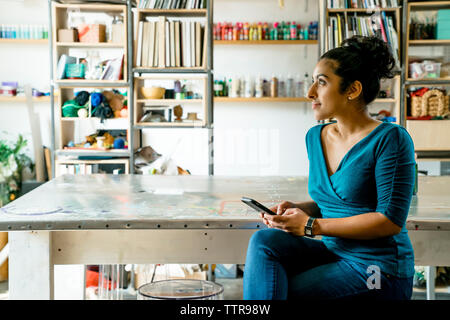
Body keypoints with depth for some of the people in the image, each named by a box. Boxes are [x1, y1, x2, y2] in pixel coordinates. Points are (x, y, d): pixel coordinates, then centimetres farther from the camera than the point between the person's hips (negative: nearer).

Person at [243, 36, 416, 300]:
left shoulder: (390, 139, -13)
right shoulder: (316, 137, 9)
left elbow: (391, 220, -17)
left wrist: (312, 226, -16)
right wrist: (296, 209, -2)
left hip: (378, 269, -6)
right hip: (333, 253, 7)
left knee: (270, 289, -19)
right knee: (264, 240, -19)